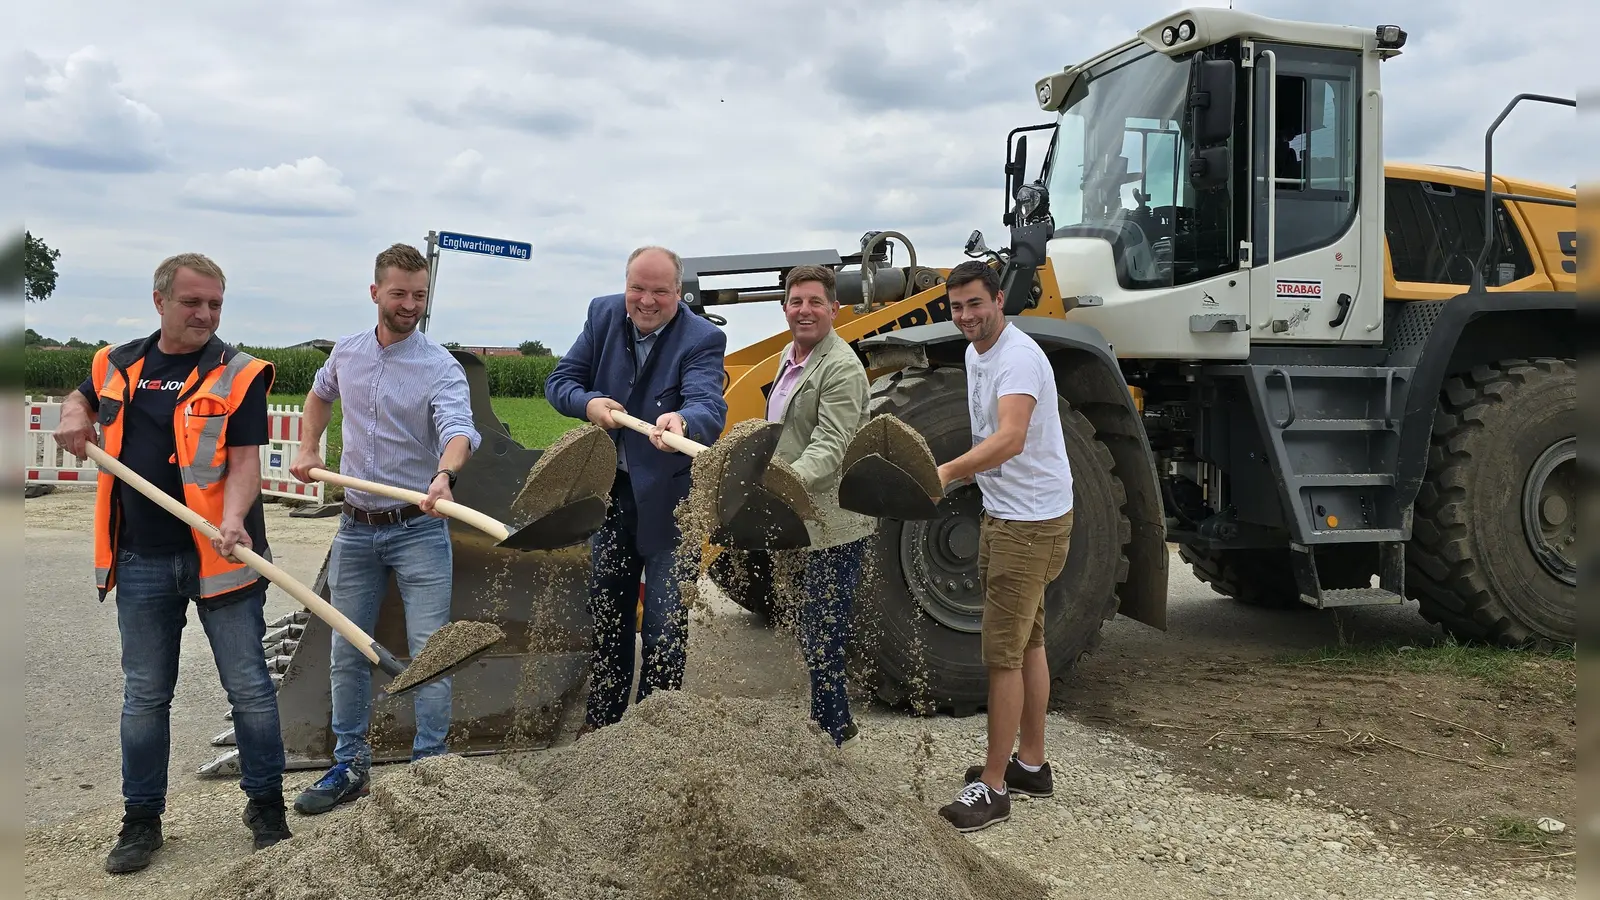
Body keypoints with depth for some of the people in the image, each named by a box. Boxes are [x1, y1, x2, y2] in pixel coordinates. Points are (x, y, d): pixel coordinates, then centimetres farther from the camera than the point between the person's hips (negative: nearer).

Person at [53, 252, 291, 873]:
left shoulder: (239, 375, -5)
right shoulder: (117, 365, 8)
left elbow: (244, 461, -12)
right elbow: (82, 398, 30)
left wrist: (232, 521, -29)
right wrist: (73, 416, 7)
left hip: (218, 558, -4)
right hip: (141, 560, 4)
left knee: (249, 688, 3)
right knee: (145, 697, 12)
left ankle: (266, 808, 18)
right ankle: (142, 820, 26)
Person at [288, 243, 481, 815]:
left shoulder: (440, 368, -12)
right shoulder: (346, 353, 5)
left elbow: (458, 427, -32)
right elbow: (320, 393, 28)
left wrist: (445, 475, -52)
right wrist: (308, 449, 15)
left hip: (418, 529, -5)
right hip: (355, 528, 5)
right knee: (347, 655, 11)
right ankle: (349, 767, 25)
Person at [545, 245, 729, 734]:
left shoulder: (703, 339, -17)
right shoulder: (603, 315, -1)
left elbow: (710, 407, -32)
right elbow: (559, 381, 1)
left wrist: (681, 421, -55)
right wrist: (588, 402, -21)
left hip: (670, 497, -5)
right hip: (610, 488, 5)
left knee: (665, 621, 0)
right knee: (606, 611, 18)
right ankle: (601, 719, 34)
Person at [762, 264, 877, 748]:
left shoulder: (842, 368, -17)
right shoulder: (789, 357, 13)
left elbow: (829, 447, -27)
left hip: (832, 527, -10)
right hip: (798, 521, 10)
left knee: (821, 639, -5)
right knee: (811, 633, 20)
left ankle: (827, 737, 9)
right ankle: (840, 727, 36)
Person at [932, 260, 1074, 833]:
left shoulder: (1018, 357, -22)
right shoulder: (976, 354, 11)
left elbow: (1010, 440, -40)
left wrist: (947, 472, -51)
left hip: (1031, 521, -10)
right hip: (1003, 513, 10)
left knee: (1002, 651, -8)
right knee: (1026, 643, 17)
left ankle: (993, 787, 0)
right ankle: (1031, 765, 29)